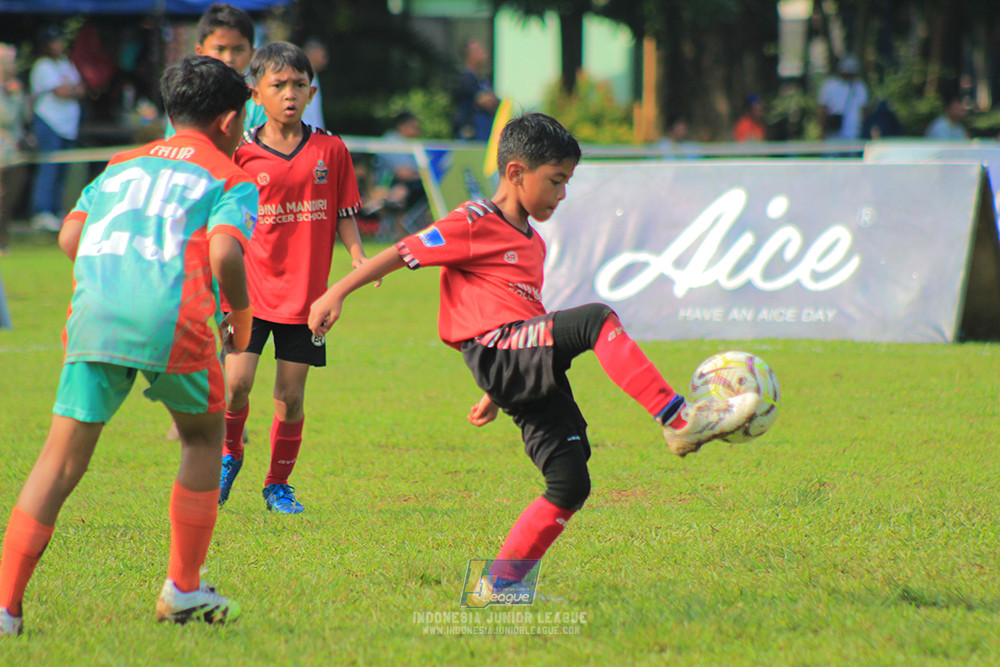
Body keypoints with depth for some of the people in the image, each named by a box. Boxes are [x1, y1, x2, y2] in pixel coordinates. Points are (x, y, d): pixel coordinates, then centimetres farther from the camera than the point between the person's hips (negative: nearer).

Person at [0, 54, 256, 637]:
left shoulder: (121, 166, 28)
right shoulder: (231, 178, 13)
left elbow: (70, 237, 17)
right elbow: (224, 255, -6)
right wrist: (241, 320, 10)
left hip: (92, 313, 3)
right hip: (172, 320, -3)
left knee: (61, 460, 4)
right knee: (204, 437, 22)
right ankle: (183, 590, 23)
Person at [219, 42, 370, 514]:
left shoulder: (330, 150, 3)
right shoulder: (242, 154, -1)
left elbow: (344, 214, 9)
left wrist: (359, 257, -6)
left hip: (304, 293, 1)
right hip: (251, 289, -1)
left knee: (290, 395, 3)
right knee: (236, 382, -11)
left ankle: (279, 484, 20)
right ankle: (229, 456, 18)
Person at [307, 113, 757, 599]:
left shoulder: (533, 243, 26)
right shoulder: (474, 224, 0)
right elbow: (402, 253, -1)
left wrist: (496, 393, 36)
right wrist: (336, 294, -5)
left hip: (532, 371, 9)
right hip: (496, 350, -9)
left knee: (570, 484, -2)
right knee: (595, 319, -29)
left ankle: (500, 584, 4)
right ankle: (679, 421, -36)